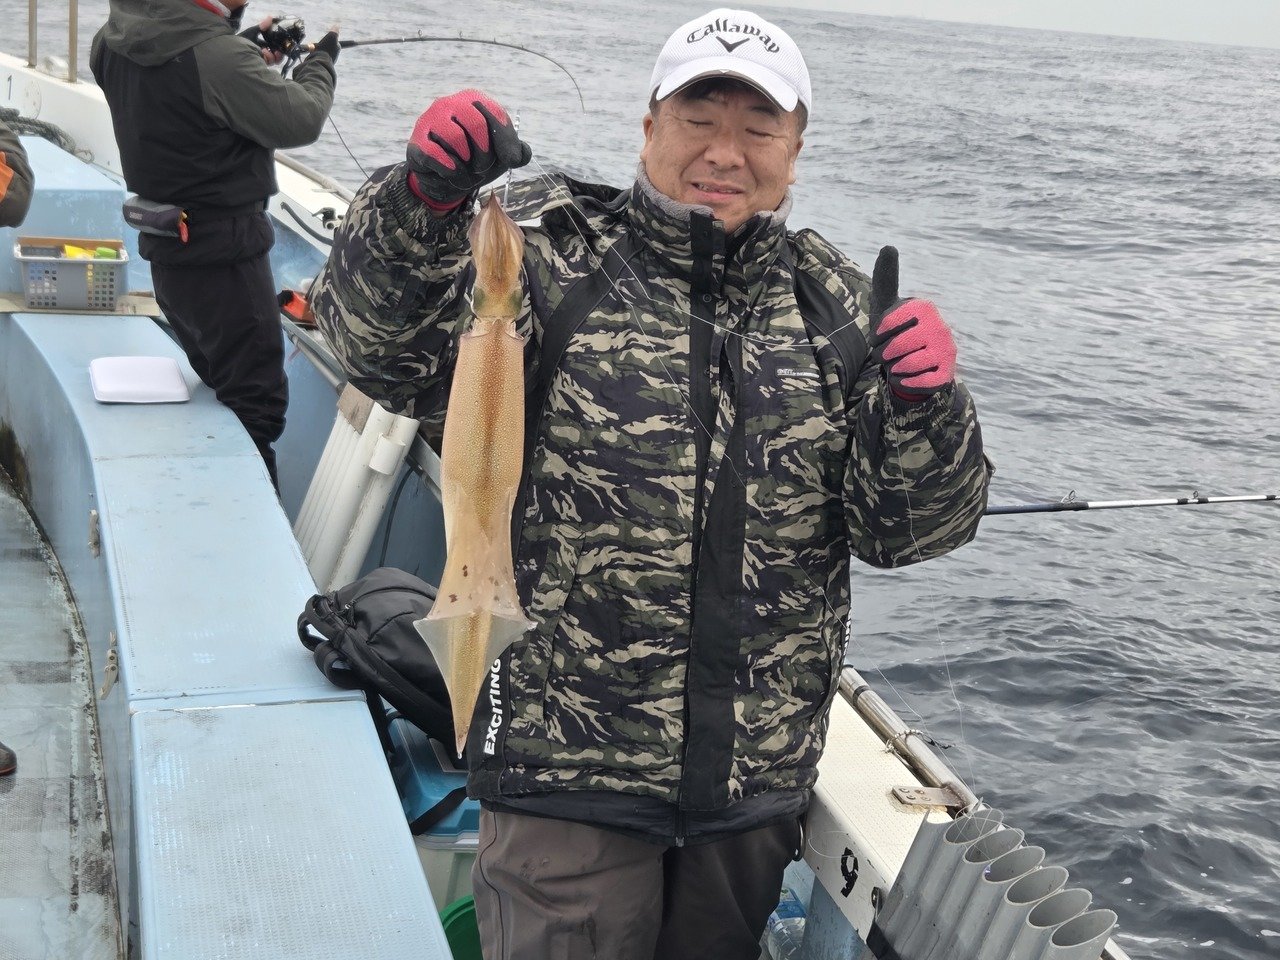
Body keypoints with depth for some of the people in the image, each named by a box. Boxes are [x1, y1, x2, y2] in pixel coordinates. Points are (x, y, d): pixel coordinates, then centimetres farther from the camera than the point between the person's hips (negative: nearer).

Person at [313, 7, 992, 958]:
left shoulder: (836, 303, 5)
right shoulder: (557, 256, -5)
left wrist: (924, 408, -17)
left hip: (762, 776, 4)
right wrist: (419, 204, -36)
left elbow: (905, 528, 2)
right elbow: (390, 352, -19)